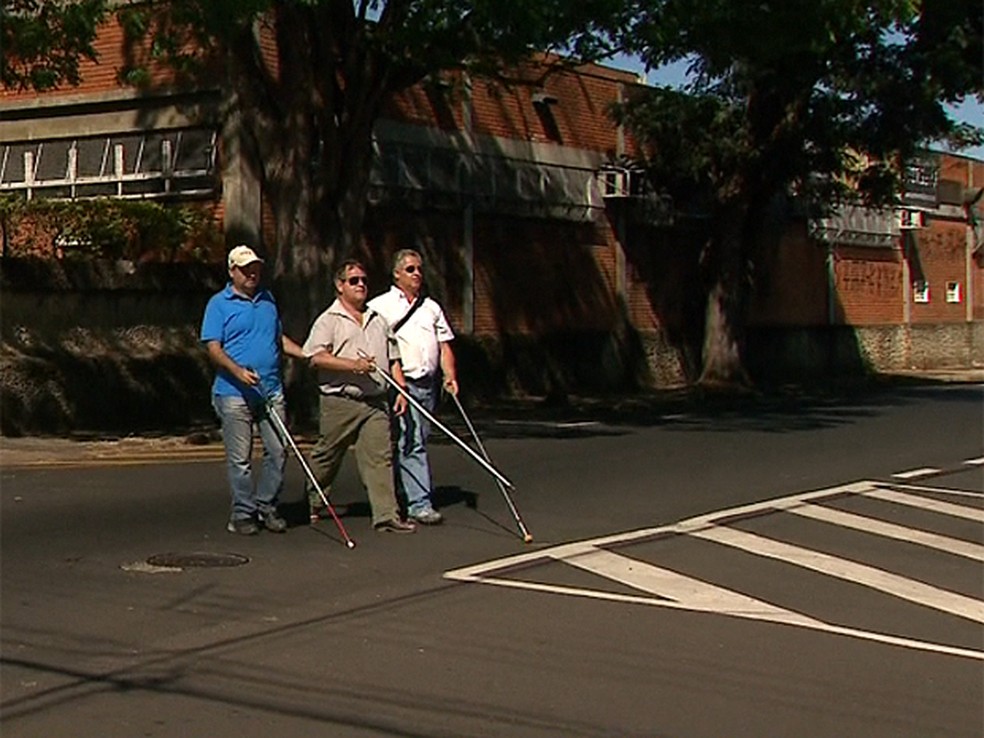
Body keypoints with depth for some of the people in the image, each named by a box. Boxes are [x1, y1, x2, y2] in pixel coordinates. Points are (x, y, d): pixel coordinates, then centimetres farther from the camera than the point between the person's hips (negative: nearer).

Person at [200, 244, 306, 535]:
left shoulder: (268, 299, 17)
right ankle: (243, 513, 10)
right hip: (235, 393, -5)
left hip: (271, 391, 5)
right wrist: (238, 371, -23)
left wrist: (307, 354, 11)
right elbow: (213, 347, -8)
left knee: (278, 451, 2)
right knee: (240, 458, 0)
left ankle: (267, 507, 16)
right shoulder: (219, 304, -1)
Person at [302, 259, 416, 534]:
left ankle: (387, 515, -8)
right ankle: (311, 503, 29)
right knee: (327, 457, 8)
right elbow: (316, 357, -13)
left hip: (376, 401, 4)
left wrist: (401, 390, 10)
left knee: (379, 457, -5)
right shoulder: (328, 320, 0)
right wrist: (352, 365, -23)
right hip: (340, 401, -4)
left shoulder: (378, 320, 19)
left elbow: (393, 359, 21)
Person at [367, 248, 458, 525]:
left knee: (418, 440, 9)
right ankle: (420, 504, -11)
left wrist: (450, 376, 2)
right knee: (411, 443, -11)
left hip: (428, 383, 6)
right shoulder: (380, 306, 2)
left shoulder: (431, 307, 18)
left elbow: (444, 345, 16)